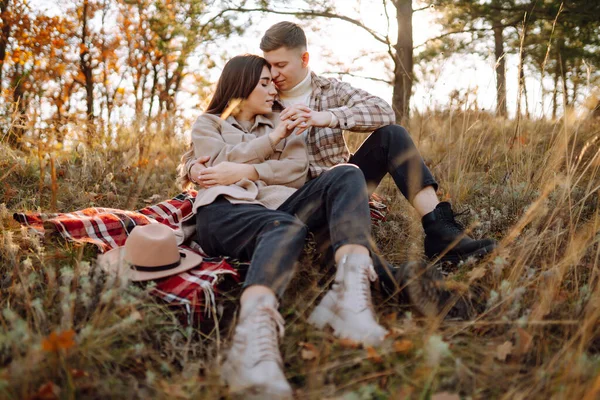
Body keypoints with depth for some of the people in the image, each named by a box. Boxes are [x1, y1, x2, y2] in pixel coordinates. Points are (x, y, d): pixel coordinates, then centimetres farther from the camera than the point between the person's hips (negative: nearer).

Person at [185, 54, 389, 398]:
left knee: (346, 175, -22)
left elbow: (296, 172, 9)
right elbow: (220, 162, 0)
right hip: (225, 211, -3)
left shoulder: (283, 125, 28)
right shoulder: (207, 124, 23)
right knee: (287, 228, -38)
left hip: (278, 205, 3)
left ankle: (352, 283, -46)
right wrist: (274, 137, 3)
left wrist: (246, 171, -4)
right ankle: (256, 330, -65)